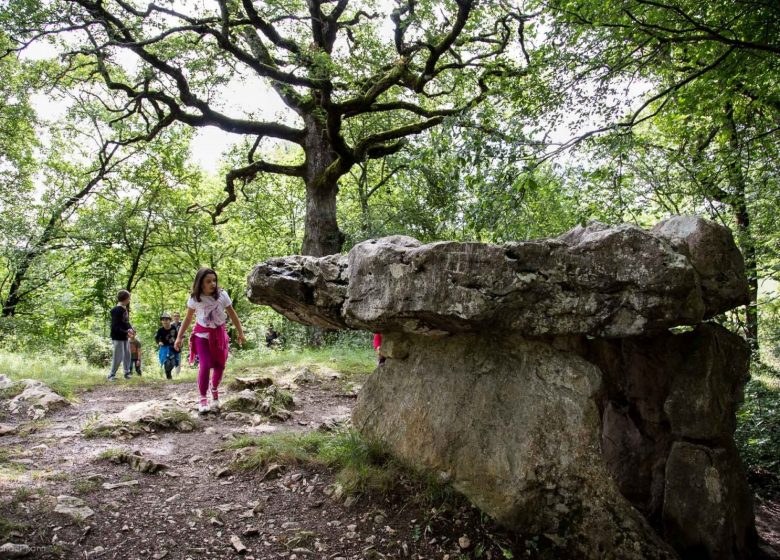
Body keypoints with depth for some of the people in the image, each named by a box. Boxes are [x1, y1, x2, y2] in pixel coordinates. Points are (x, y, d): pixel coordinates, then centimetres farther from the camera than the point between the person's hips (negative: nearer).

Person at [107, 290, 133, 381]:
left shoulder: (125, 309, 10)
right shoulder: (116, 310, -18)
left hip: (125, 337, 9)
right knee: (118, 357, -6)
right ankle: (111, 375, 5)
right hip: (118, 337, -9)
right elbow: (115, 326, -21)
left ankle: (127, 373, 23)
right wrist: (125, 331, -28)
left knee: (127, 355, 13)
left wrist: (130, 328, -1)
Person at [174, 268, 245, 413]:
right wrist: (179, 337, 0)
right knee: (205, 365, -15)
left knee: (220, 365, 5)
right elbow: (188, 318, 0)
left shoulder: (222, 295, -14)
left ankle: (214, 390, 33)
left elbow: (232, 314, -3)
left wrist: (240, 333, -1)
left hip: (219, 333, 2)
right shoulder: (194, 299, -14)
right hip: (202, 334, -2)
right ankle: (202, 398, -3)